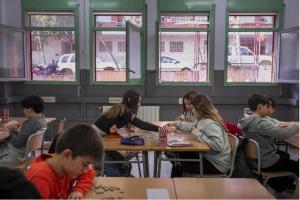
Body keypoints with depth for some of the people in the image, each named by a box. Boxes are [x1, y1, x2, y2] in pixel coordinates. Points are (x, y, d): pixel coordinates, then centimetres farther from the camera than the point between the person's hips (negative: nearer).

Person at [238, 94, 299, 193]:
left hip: (254, 159, 9)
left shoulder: (246, 120, -1)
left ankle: (277, 185, 42)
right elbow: (283, 134, -34)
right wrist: (295, 126, -16)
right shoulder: (260, 123, -29)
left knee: (285, 155, 32)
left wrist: (279, 126, -1)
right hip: (266, 163, -9)